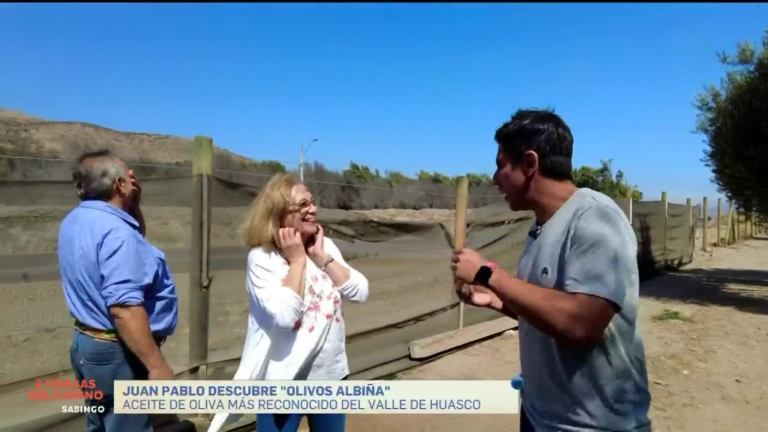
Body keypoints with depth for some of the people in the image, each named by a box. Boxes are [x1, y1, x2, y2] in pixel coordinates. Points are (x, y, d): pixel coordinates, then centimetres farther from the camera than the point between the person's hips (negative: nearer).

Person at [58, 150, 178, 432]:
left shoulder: (76, 221, 6)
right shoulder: (115, 231, -25)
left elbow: (137, 233, 22)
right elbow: (123, 308, -32)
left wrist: (135, 203, 5)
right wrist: (157, 365, -28)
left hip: (87, 342, 10)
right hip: (118, 352, -10)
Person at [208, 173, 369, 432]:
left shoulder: (326, 246, 0)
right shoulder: (262, 258, -16)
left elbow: (360, 293, -7)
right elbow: (284, 316, -28)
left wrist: (320, 257, -12)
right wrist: (297, 260, -19)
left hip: (331, 375, 5)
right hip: (284, 380, -5)